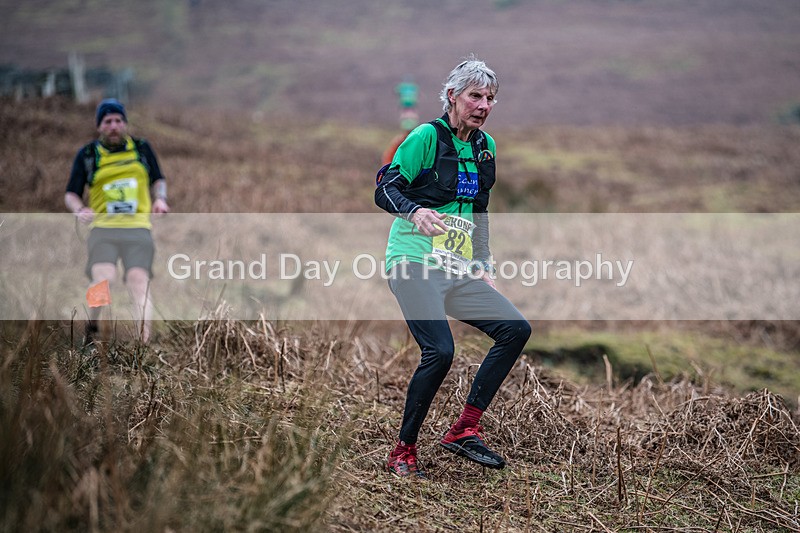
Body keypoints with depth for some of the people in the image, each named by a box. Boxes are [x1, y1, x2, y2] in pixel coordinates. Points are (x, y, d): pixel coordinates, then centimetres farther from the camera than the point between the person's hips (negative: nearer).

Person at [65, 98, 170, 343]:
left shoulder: (142, 148, 13)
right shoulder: (87, 155, 9)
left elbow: (158, 180, 24)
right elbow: (71, 194, 12)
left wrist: (160, 198, 3)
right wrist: (80, 209, -10)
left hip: (138, 229, 1)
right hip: (103, 229, -1)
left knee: (139, 281, -19)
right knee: (103, 280, -24)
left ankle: (143, 342, -24)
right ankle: (92, 331, -2)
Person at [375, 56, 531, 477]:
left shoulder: (485, 146, 16)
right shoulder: (426, 137, -6)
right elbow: (384, 190, -10)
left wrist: (483, 264, 18)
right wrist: (415, 211, -30)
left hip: (459, 272, 7)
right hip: (414, 264, -7)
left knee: (516, 329, -8)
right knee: (439, 351, -23)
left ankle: (464, 430, -3)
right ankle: (403, 451, -6)